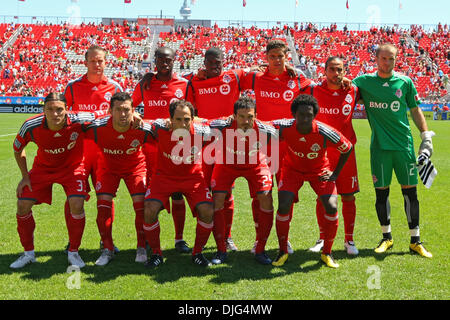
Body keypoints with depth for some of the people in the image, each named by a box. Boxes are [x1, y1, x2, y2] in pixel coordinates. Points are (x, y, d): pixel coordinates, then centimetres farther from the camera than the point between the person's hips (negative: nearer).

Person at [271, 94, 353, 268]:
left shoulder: (326, 133, -29)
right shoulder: (284, 128, -27)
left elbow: (348, 148, -10)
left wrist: (335, 174, -6)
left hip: (319, 171, 0)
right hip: (292, 169, 1)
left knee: (331, 207, -17)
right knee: (283, 207, -18)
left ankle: (326, 253, 5)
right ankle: (283, 252, 6)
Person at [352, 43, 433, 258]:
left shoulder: (405, 82, 6)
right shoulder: (364, 82, 4)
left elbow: (415, 111, 12)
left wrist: (426, 137, 7)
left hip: (404, 144, 1)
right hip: (379, 146, 0)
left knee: (410, 192, 3)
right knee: (381, 192, 4)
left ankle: (415, 241, 13)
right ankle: (386, 238, 21)